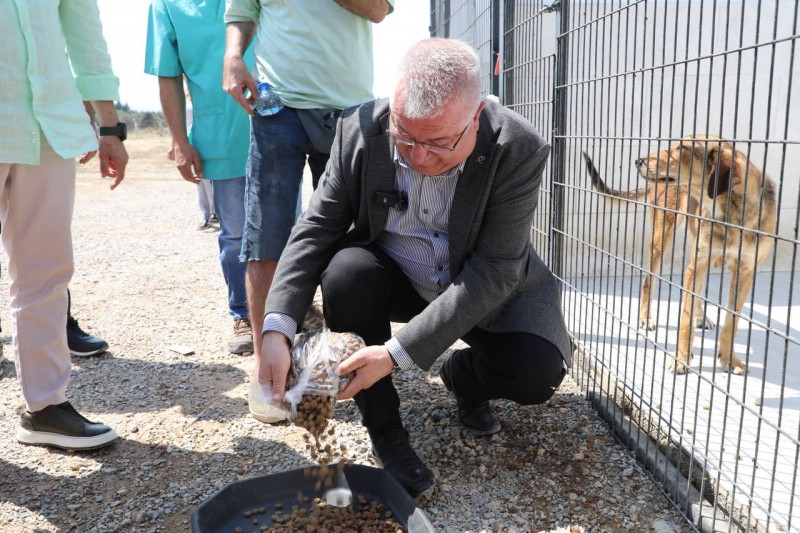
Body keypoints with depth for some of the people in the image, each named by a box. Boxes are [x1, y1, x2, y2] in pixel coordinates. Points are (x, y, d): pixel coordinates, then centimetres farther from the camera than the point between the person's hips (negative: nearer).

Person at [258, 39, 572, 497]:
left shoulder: (519, 150, -25)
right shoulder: (361, 131, -18)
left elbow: (493, 272, -28)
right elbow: (316, 229, -14)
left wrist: (397, 352, -35)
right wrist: (277, 328, -28)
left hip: (485, 287, -1)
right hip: (395, 279, 2)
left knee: (538, 373, -26)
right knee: (347, 270, -30)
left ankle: (464, 377, 13)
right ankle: (386, 434, -11)